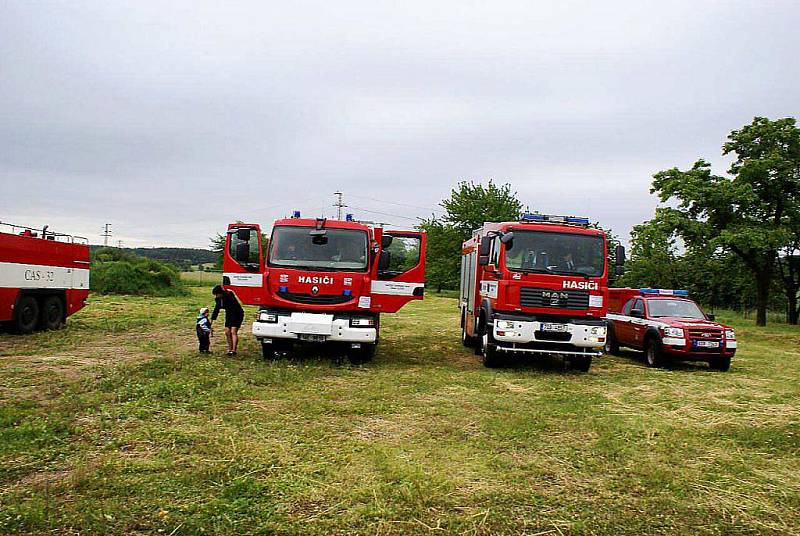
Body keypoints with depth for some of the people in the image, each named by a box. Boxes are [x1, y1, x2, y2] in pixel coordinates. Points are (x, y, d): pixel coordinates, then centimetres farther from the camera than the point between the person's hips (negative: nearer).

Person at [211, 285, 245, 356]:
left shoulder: (229, 297, -27)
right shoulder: (218, 298, -3)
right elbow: (216, 309, 7)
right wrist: (212, 319, 7)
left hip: (237, 315, -7)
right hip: (229, 315, 7)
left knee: (233, 332, -15)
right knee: (227, 332, 1)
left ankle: (234, 350, -18)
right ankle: (230, 349, 9)